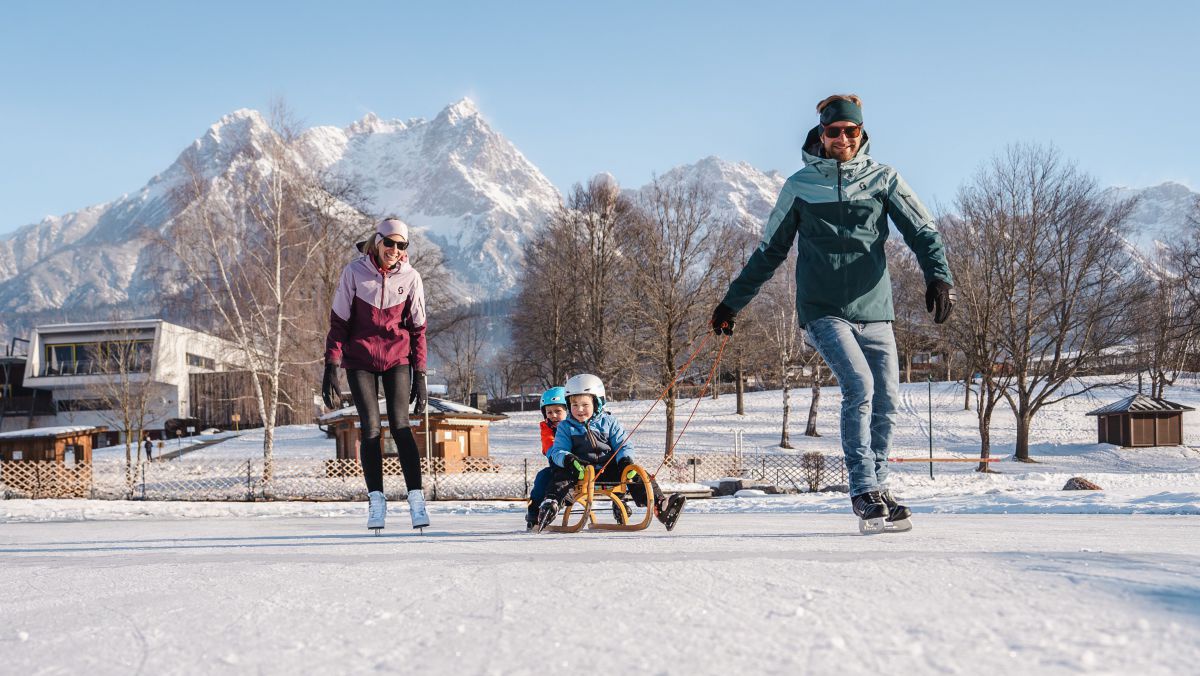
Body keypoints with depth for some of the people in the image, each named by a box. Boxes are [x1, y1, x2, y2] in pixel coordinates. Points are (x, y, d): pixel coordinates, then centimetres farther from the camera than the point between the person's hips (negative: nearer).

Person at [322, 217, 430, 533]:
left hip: (397, 358, 0)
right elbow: (338, 322, -3)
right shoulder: (354, 273, -7)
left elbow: (417, 329, 3)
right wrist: (331, 368, -9)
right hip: (360, 359, 0)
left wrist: (419, 376, 0)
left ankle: (416, 498, -8)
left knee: (400, 425, -11)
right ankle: (376, 500, -2)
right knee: (370, 426, -8)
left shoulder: (410, 277, -3)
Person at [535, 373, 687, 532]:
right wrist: (569, 460, -25)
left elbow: (624, 446, 8)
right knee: (561, 476, -32)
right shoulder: (565, 427, 10)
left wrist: (625, 460, -16)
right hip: (581, 472, -1)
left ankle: (659, 506, -27)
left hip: (609, 471, 1)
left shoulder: (609, 422, 12)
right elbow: (558, 451, 0)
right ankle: (550, 504, -51)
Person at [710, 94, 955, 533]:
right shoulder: (799, 187, 8)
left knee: (886, 400, 0)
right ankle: (865, 493, -14)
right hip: (823, 311, -2)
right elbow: (769, 251, 15)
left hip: (874, 310, 2)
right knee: (859, 386, -20)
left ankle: (877, 488, 18)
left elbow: (922, 231, 3)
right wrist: (733, 301, 16)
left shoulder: (883, 179, 8)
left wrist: (938, 276, -16)